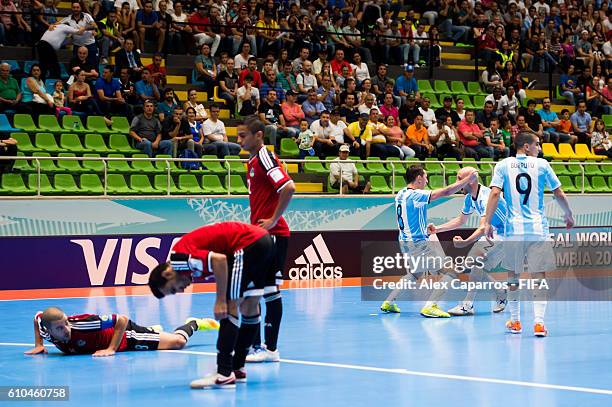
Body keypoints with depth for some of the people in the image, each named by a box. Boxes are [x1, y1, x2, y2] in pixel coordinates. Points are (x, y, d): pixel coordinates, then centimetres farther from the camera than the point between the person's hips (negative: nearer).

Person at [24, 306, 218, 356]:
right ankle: (153, 330, 66)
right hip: (108, 332, 6)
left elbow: (122, 319, -38)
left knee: (177, 342, -4)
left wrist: (111, 349, -38)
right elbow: (38, 316, 1)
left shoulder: (81, 325, -42)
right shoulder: (47, 329, -25)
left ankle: (193, 324, 27)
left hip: (125, 335, -6)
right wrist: (38, 345, -8)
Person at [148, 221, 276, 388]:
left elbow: (219, 259, -22)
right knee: (250, 307, 16)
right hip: (263, 239, 10)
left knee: (230, 308, -7)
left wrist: (221, 301, -17)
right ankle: (237, 368, 26)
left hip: (248, 244, -10)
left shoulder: (178, 256, -9)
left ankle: (224, 375, -8)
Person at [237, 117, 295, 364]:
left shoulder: (265, 157, -12)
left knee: (270, 291, -6)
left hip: (272, 235, -10)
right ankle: (255, 344, 17)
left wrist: (273, 220, -19)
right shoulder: (253, 162, 17)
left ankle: (271, 349, -3)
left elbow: (288, 188, -23)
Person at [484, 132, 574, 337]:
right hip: (538, 229, -1)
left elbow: (495, 193, -7)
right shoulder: (541, 164, 3)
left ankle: (515, 321, 20)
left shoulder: (503, 165, 4)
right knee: (538, 276, 1)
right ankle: (539, 322, -9)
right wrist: (568, 215, 23)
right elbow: (558, 193, 7)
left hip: (514, 229, 1)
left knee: (513, 276, 14)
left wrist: (488, 222, -4)